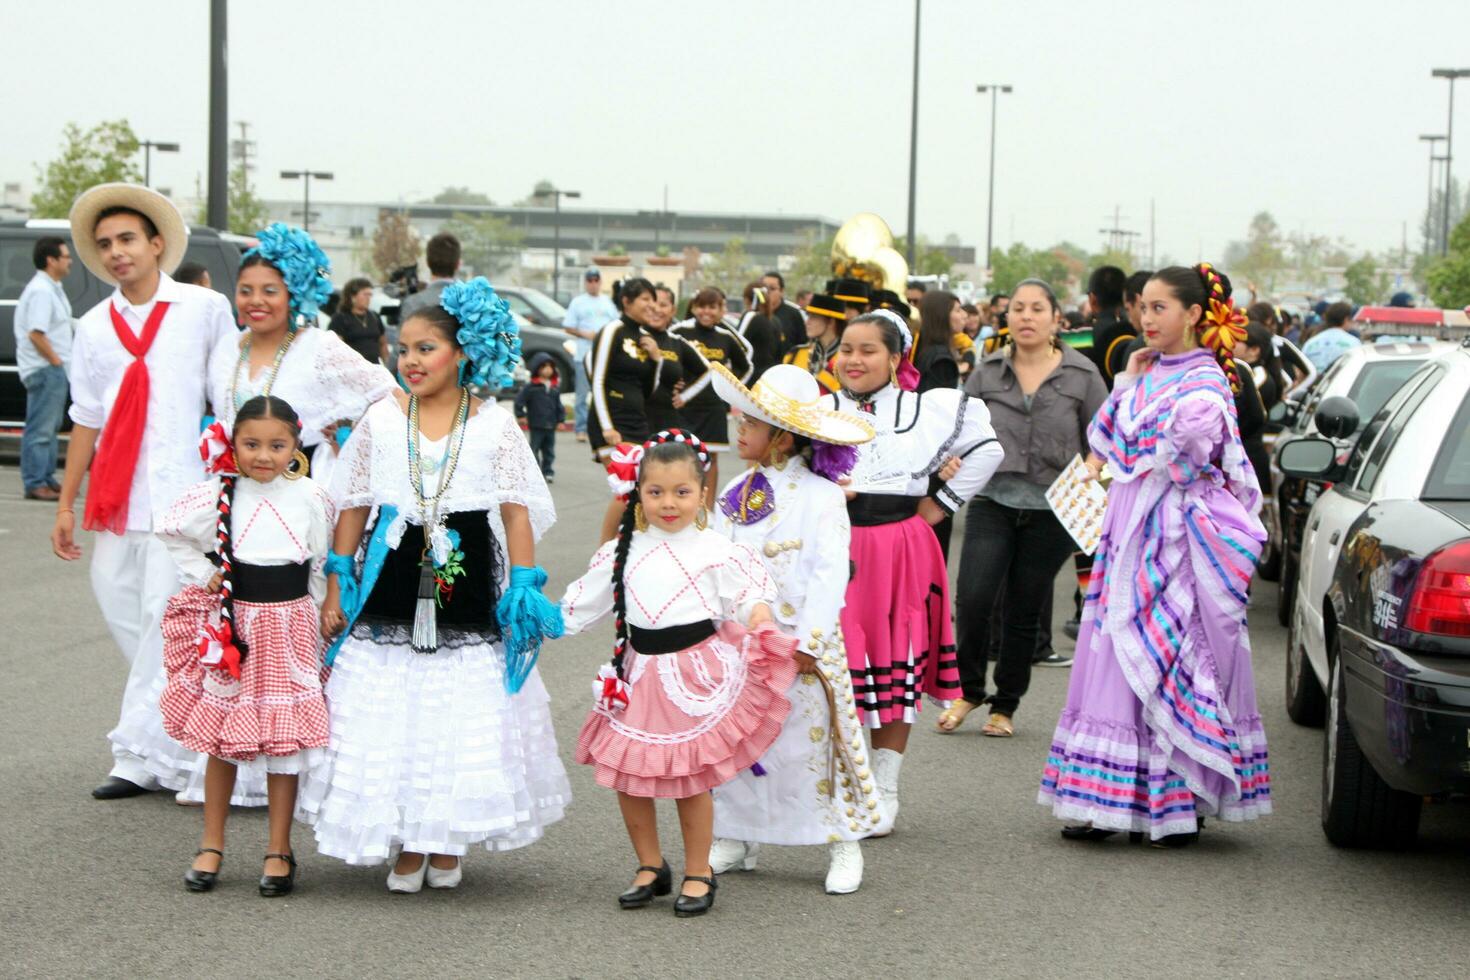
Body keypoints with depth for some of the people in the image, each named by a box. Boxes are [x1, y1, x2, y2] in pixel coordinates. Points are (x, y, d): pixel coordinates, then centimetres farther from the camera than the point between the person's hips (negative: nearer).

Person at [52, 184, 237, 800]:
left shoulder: (205, 309, 0)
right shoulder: (94, 328, 11)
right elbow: (86, 420, 14)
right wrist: (66, 504, 12)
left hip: (183, 489, -5)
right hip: (116, 495, 5)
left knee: (164, 615, -10)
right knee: (118, 604, 5)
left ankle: (137, 757, -6)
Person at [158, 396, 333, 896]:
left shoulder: (312, 499, -3)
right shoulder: (219, 494, -5)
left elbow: (324, 567, 5)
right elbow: (171, 530, 8)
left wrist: (322, 624, 4)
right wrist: (203, 575, 1)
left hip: (289, 627, 0)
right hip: (232, 625, 0)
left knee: (285, 740, 3)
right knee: (223, 740, 7)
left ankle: (279, 850, 13)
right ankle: (211, 845, 20)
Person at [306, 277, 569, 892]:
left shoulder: (494, 425, 3)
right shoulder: (381, 421, 6)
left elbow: (518, 512, 2)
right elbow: (353, 508, 9)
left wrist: (523, 588, -6)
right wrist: (336, 588, 5)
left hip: (469, 590, -1)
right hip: (392, 585, 1)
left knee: (464, 717, 1)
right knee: (389, 714, 0)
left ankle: (447, 842, 18)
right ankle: (405, 846, 13)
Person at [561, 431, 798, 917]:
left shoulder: (715, 550, -3)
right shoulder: (622, 551, 8)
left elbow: (750, 597, -5)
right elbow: (579, 605, 14)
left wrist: (759, 621, -24)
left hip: (696, 673, -4)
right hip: (637, 673, 4)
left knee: (692, 779, 0)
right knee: (626, 776, 6)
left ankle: (698, 874, 16)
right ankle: (650, 866, 24)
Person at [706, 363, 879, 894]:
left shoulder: (819, 497, -10)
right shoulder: (736, 494, 9)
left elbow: (830, 572, -14)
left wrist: (808, 641, -18)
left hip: (796, 645, -6)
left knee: (808, 741, -3)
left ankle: (843, 845, 8)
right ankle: (736, 837, 21)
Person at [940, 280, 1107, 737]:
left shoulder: (1082, 375, 0)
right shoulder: (987, 373, 3)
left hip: (1051, 510, 0)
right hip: (993, 501, 0)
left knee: (1025, 612, 8)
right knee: (972, 599, -14)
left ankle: (1005, 705, 24)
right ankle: (968, 690, 10)